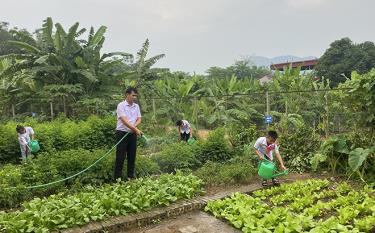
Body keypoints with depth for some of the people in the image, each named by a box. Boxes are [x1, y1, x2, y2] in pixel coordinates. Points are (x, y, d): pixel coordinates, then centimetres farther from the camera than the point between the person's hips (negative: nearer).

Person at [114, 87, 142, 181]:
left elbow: (139, 119, 7)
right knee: (120, 157, -3)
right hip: (122, 133, -6)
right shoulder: (121, 105, -11)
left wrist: (134, 126, -15)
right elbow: (124, 120, -20)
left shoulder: (136, 106, 9)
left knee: (132, 156, 10)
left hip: (132, 134, 6)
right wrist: (136, 129, -25)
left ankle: (131, 176, 21)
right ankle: (118, 178, 4)